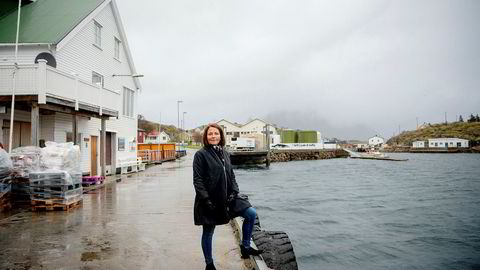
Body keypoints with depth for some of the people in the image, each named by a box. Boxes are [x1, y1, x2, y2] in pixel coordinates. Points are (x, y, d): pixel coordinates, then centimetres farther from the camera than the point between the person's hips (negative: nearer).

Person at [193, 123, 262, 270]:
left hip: (226, 197, 6)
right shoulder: (201, 154, -10)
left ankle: (245, 246, 18)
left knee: (251, 214, 1)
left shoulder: (225, 154, 9)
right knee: (208, 233, 9)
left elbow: (231, 176, 11)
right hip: (209, 201, -5)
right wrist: (206, 199, -19)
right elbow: (197, 180, -13)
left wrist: (234, 191, -4)